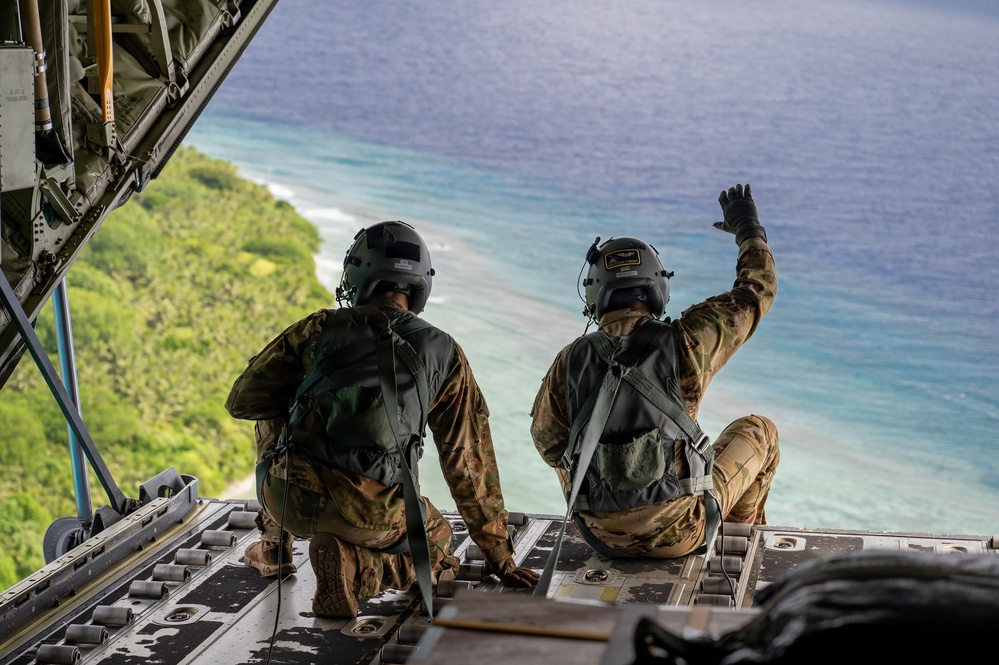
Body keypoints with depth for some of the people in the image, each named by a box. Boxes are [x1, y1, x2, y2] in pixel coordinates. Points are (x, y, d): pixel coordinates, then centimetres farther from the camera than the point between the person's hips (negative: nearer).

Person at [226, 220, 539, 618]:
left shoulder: (320, 328, 7)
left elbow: (243, 401, 13)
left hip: (290, 497, 2)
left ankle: (272, 549, 36)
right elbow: (470, 462, 12)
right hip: (372, 516, -2)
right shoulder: (444, 355, 8)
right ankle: (354, 567, -2)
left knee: (273, 421, 32)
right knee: (435, 543, 29)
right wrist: (499, 555, 20)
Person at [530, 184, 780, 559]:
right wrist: (748, 229, 19)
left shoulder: (571, 360, -6)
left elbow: (548, 440, 8)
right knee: (759, 432, 22)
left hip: (603, 536, 3)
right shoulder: (684, 342, -13)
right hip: (678, 532, -2)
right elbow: (756, 294, 2)